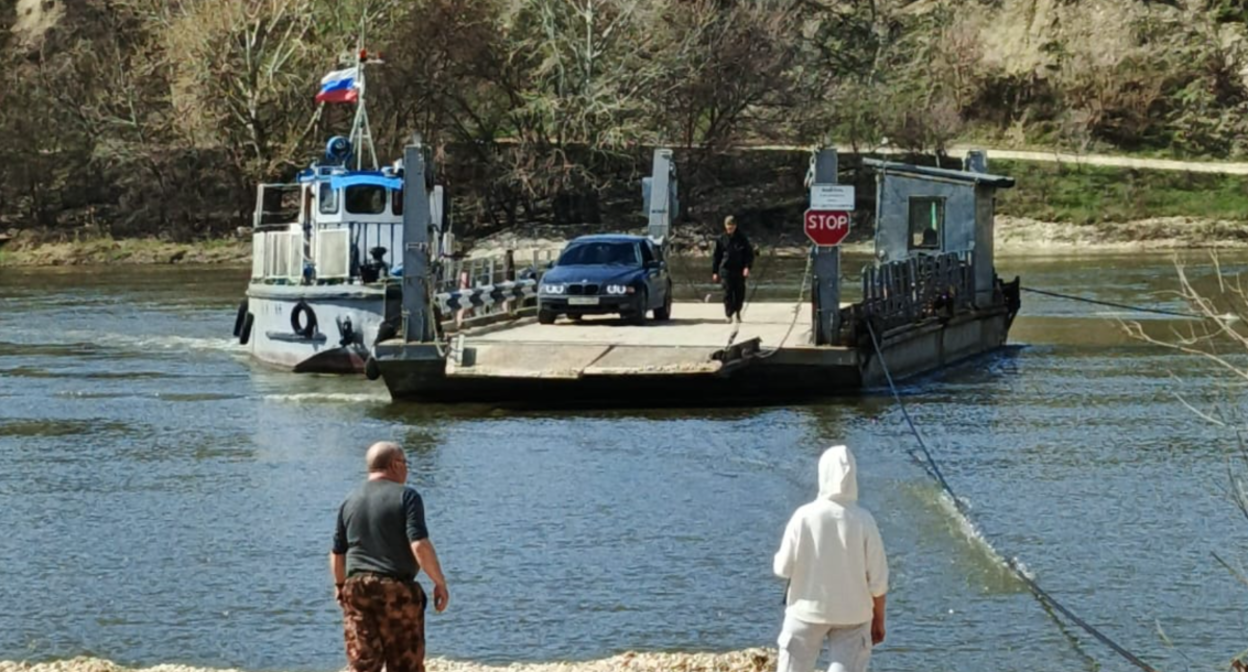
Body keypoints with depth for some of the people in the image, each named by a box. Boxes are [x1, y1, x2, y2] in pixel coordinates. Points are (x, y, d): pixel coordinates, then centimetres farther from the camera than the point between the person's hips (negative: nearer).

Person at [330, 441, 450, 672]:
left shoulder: (350, 502, 10)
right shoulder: (406, 496, -7)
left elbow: (337, 553, 16)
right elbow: (419, 546, -17)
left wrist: (340, 585, 32)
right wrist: (440, 582, -8)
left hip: (357, 587, 4)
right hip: (397, 589, -4)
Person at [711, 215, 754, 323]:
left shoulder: (742, 238, 2)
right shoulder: (721, 239, 4)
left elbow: (750, 253, 5)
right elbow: (716, 256, 9)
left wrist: (747, 267, -9)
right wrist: (715, 272, 6)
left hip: (739, 270, 1)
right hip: (726, 270, -1)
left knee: (740, 293, 5)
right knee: (728, 293, -8)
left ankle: (737, 312, 26)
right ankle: (729, 314, -1)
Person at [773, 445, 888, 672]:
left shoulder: (804, 516, -13)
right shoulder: (863, 521, -11)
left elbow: (783, 568, -7)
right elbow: (877, 579, -7)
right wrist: (878, 620, 5)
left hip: (808, 610, 0)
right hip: (852, 614, 0)